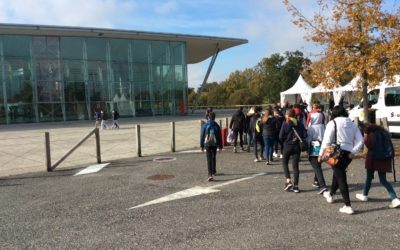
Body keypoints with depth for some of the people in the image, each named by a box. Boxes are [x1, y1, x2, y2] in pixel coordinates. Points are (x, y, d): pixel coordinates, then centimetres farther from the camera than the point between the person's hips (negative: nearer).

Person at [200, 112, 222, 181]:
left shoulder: (205, 125, -4)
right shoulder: (217, 126, 0)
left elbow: (202, 136, -3)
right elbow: (219, 137, 2)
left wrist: (201, 145, 5)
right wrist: (220, 146, 9)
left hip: (207, 144, -2)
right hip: (214, 144, 2)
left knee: (209, 159, -5)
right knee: (214, 158, 20)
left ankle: (210, 175, -17)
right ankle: (213, 172, 35)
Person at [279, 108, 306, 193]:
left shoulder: (285, 123, -9)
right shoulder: (299, 124, 1)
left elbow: (281, 136, -11)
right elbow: (304, 135, -2)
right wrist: (299, 139, 15)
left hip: (287, 146, -3)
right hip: (297, 147, 3)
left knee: (284, 163, 15)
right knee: (295, 165, 8)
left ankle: (288, 181, 0)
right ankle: (296, 186, 8)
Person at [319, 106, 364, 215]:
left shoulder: (332, 123, -6)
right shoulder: (352, 124, 10)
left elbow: (327, 140, -12)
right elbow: (360, 140, 4)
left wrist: (321, 154, -6)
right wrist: (353, 152, 2)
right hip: (349, 153, 6)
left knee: (341, 177, -2)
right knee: (338, 173, 26)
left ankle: (348, 206, -6)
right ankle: (331, 194, 46)